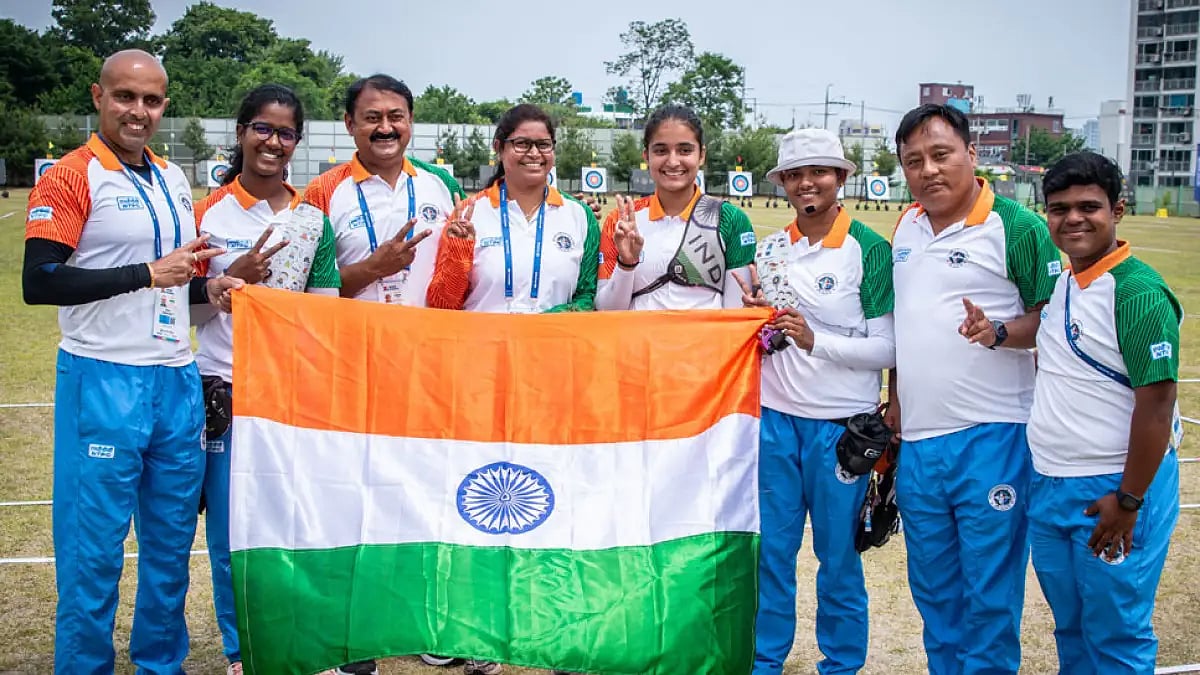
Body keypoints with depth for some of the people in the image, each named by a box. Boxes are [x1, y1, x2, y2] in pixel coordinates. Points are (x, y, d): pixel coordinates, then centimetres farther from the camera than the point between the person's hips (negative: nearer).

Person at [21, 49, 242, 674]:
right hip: (104, 382, -6)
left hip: (177, 381, 7)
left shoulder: (175, 181, 14)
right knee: (94, 549, 0)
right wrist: (149, 274, -18)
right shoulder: (70, 177, -7)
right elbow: (39, 282, -16)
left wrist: (207, 289, 4)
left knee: (171, 540, 13)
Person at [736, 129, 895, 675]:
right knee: (771, 549, 11)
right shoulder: (768, 250, 8)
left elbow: (889, 348, -9)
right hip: (775, 418, 4)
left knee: (838, 553, 8)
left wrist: (815, 341, -20)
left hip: (839, 424, -3)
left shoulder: (870, 249, -6)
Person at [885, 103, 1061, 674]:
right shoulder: (906, 227, 10)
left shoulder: (1017, 227, -9)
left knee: (989, 593, 2)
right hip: (917, 438, 6)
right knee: (932, 588, 18)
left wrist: (998, 333, -24)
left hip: (990, 438, -6)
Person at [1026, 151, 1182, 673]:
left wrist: (1128, 502, -18)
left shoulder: (1138, 292, -17)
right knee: (1070, 630, 20)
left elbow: (1156, 404, -19)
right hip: (1046, 487, 8)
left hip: (1111, 492, -8)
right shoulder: (1058, 285, 8)